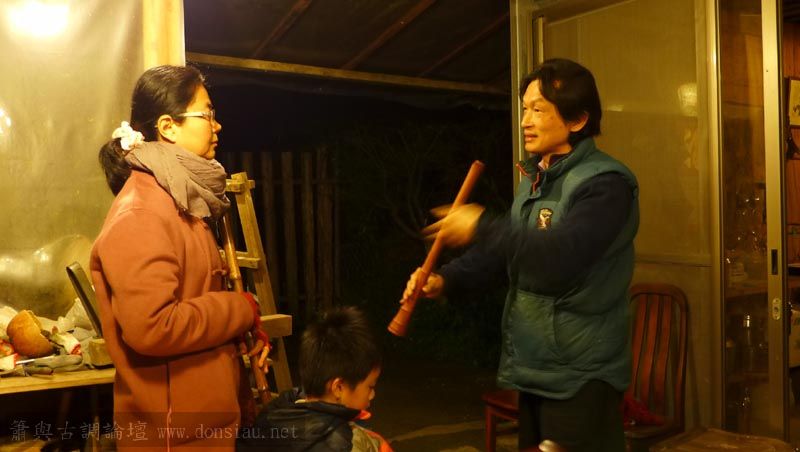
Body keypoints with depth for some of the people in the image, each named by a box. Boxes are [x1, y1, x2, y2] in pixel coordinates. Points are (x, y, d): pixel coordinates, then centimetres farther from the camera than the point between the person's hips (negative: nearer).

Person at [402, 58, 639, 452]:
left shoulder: (605, 183, -18)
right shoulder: (534, 178, 11)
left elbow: (557, 257, -32)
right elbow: (506, 246, 14)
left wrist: (481, 225, -24)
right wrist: (446, 279, -2)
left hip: (580, 377, -8)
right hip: (532, 366, 9)